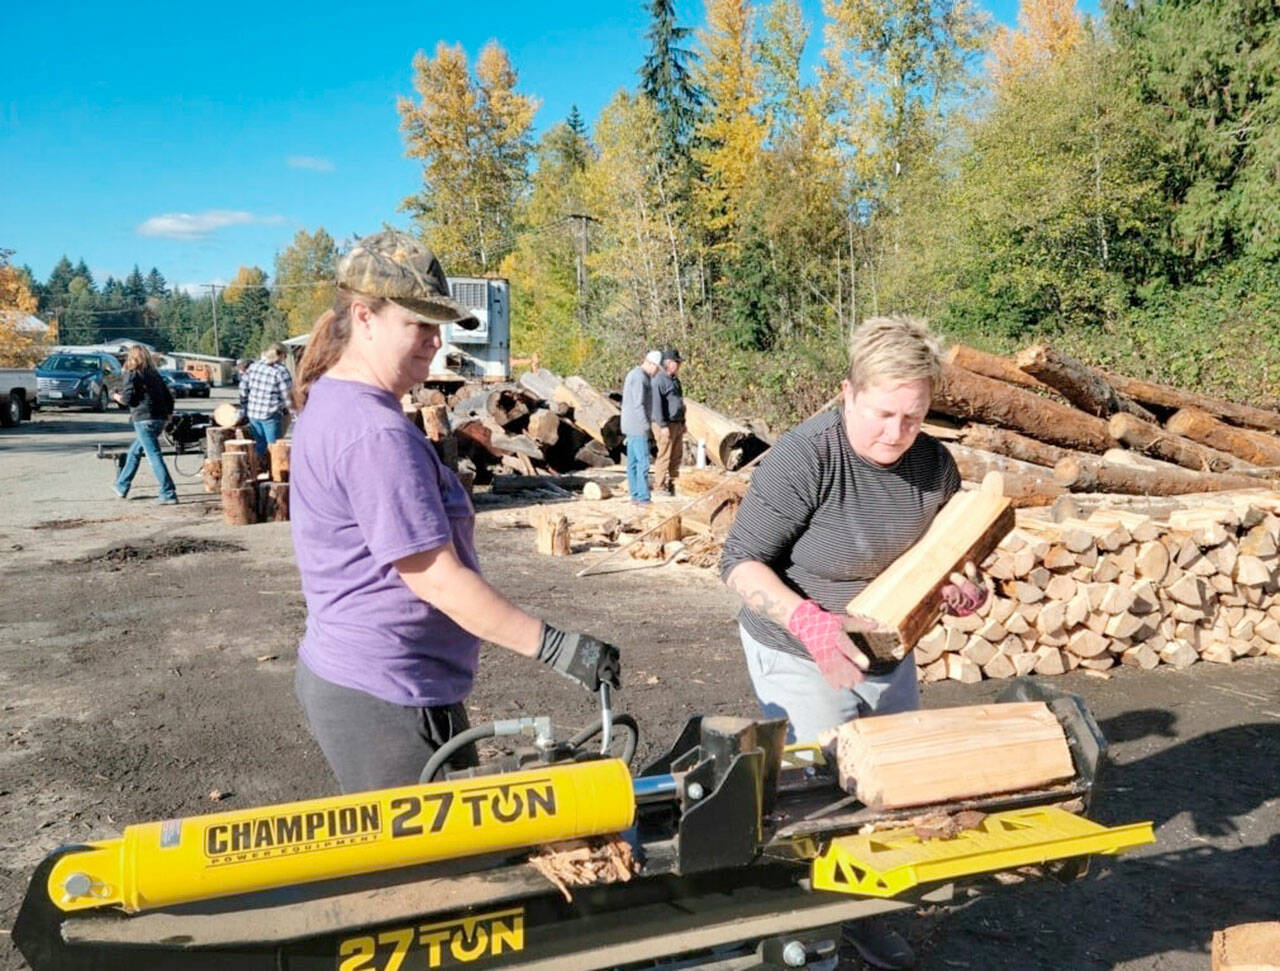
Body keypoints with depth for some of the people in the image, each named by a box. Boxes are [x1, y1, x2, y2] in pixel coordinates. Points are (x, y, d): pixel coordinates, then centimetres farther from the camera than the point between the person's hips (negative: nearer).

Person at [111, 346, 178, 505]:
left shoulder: (131, 374, -3)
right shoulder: (155, 374, 15)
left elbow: (127, 398, -9)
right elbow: (169, 397, 14)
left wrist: (117, 397, 12)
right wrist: (168, 413, 26)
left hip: (143, 419, -7)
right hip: (160, 419, 7)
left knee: (154, 456, -9)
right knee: (134, 452, 23)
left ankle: (168, 494, -16)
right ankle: (122, 486, 34)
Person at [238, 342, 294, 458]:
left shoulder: (253, 366, 6)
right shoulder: (281, 372, -13)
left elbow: (243, 390, 10)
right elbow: (288, 398, -13)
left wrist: (244, 409, 18)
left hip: (252, 413, 6)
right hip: (271, 414, -6)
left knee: (259, 445, 17)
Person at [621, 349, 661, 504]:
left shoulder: (634, 374, 16)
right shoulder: (639, 377, -17)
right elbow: (638, 404, -21)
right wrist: (646, 425, -18)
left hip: (631, 427, 10)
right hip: (637, 426, -10)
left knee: (633, 461, 10)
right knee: (643, 461, -9)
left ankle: (635, 495, 13)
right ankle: (643, 497, -9)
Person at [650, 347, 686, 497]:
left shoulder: (675, 380, 17)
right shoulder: (659, 380, -13)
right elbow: (657, 404, -19)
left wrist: (683, 422, 21)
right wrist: (663, 426, -22)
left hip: (677, 424, 9)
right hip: (666, 425, -9)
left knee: (677, 456, 11)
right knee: (665, 456, -4)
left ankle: (672, 484, 20)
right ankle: (661, 487, 3)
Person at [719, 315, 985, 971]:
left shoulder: (934, 466, -5)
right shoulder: (803, 458, -24)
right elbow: (741, 562, -21)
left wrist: (959, 587, -11)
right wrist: (809, 623, -35)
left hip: (889, 657, 7)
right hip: (803, 663, -6)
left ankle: (863, 917, 41)